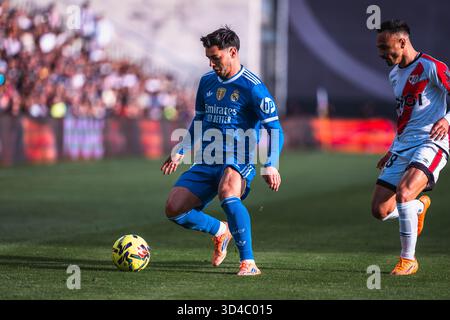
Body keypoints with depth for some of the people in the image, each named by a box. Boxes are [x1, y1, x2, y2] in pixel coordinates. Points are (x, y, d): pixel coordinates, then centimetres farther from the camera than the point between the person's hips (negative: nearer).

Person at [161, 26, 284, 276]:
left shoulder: (252, 87, -9)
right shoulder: (207, 82, 11)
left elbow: (275, 129, -9)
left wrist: (271, 166, -22)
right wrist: (180, 153, 15)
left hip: (239, 161, -7)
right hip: (207, 162, 7)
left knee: (227, 193, -39)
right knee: (174, 209, -7)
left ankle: (249, 263, -32)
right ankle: (220, 231, 22)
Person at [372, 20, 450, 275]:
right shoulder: (395, 74, 17)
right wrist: (393, 150, 27)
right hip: (403, 147, 8)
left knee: (403, 193, -30)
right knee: (380, 211, 1)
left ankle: (409, 260, -15)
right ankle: (420, 207, 34)